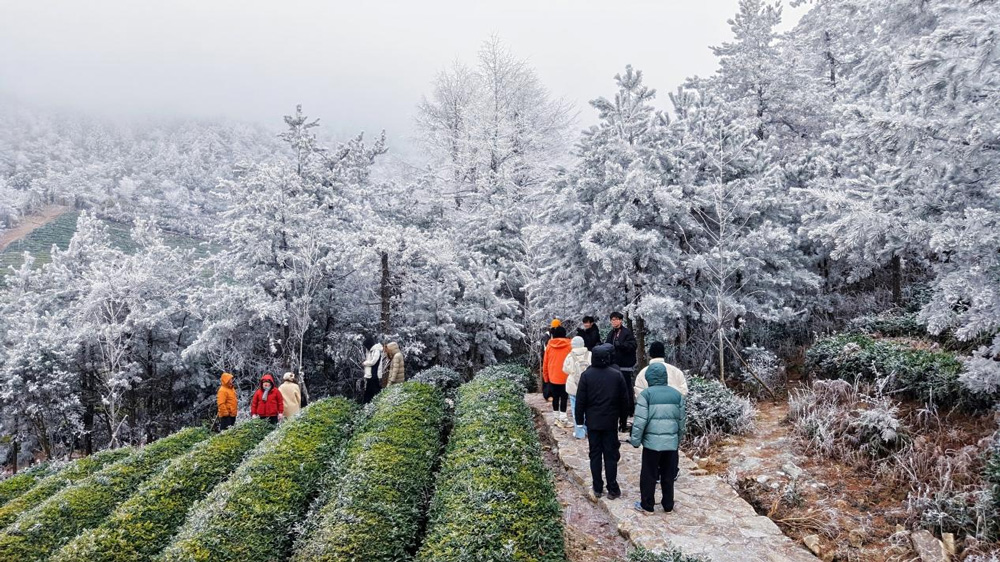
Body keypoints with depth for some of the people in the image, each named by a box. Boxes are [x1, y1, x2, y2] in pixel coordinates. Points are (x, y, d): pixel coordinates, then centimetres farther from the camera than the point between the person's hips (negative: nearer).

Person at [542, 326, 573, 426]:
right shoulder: (569, 346, -6)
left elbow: (545, 362, 6)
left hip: (552, 377, 3)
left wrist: (546, 376, 16)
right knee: (564, 398, 0)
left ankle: (557, 418, 20)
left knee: (555, 398, 12)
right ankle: (563, 420, -3)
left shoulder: (549, 346, 2)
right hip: (565, 377, -3)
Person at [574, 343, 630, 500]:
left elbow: (580, 400, -5)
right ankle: (612, 490, 7)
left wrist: (580, 419, 4)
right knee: (611, 455, 5)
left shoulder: (586, 375, -7)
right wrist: (623, 418, 13)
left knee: (595, 454, 8)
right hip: (610, 422, 0)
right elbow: (624, 399, 2)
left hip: (592, 422, 0)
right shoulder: (616, 375, -4)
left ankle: (598, 489, 12)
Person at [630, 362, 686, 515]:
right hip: (671, 442, 4)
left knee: (649, 475, 7)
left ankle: (647, 506, 14)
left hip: (652, 442, -4)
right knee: (668, 475, 14)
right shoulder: (677, 394, 5)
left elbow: (640, 420, -12)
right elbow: (681, 420, 11)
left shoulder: (646, 394, -9)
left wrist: (635, 440, -3)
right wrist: (679, 439, 22)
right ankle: (668, 505, 23)